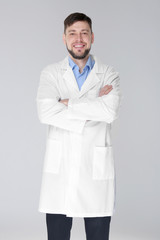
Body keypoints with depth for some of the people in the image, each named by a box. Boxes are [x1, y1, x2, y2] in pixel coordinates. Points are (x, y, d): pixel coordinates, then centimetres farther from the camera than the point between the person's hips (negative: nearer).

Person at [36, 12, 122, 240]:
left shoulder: (109, 74, 6)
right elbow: (46, 112, -12)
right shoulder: (50, 73, 6)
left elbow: (110, 111, -14)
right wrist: (94, 106, -11)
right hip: (60, 169, 0)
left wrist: (69, 103, -8)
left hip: (96, 169, 0)